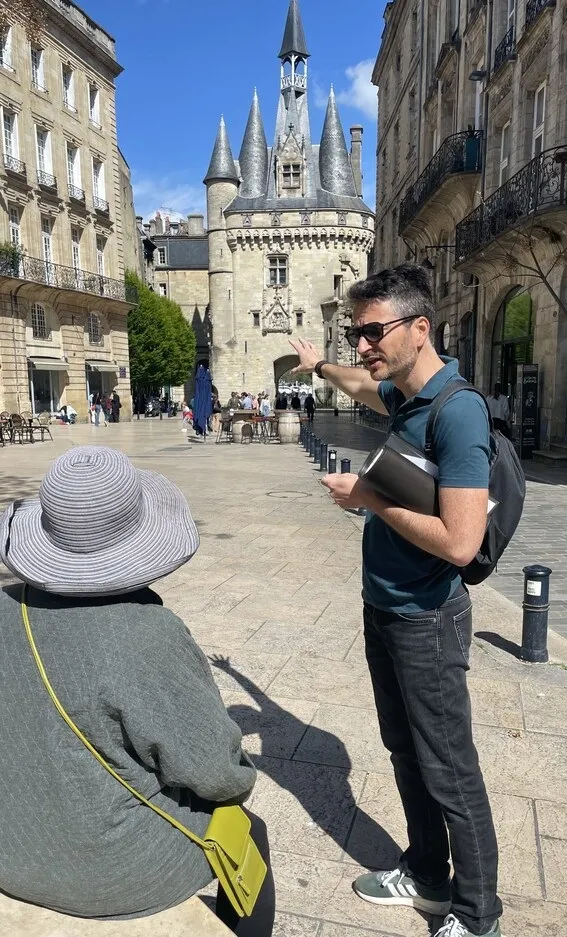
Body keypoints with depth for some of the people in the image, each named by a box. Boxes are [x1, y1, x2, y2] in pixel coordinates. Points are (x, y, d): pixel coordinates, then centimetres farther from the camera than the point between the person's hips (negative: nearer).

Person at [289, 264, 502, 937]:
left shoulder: (457, 411, -24)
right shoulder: (402, 393, 3)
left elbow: (459, 543, -30)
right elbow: (364, 387, 30)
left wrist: (370, 500, -19)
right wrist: (319, 365, 46)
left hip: (425, 621, -9)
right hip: (384, 609, 9)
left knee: (449, 774, 7)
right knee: (406, 754, 21)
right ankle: (427, 877, 41)